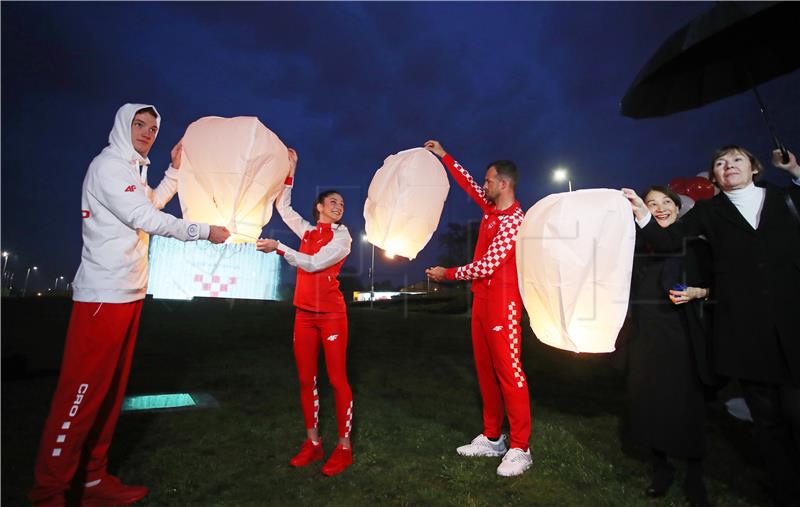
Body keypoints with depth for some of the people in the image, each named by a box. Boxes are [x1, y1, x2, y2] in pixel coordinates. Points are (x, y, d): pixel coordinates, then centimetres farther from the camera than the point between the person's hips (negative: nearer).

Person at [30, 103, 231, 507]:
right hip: (104, 296, -9)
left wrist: (175, 169, 27)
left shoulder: (133, 170, 19)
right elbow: (146, 219, -16)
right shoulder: (108, 165, -8)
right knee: (83, 392, -5)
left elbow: (152, 204, 34)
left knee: (111, 390, 11)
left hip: (128, 293, 9)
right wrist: (203, 231, -10)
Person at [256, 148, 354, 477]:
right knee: (305, 380, 8)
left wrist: (277, 247, -14)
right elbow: (283, 206, 22)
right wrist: (291, 170, 19)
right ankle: (312, 443, 21)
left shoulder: (342, 236, -2)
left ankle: (344, 447, 8)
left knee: (337, 379, -2)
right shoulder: (307, 231, 13)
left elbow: (313, 264, -13)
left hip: (331, 314, -5)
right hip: (304, 313, 5)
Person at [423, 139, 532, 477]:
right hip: (481, 300, 9)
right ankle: (492, 438, 24)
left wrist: (447, 274, -8)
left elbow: (485, 266, -19)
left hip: (502, 303, -9)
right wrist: (444, 156, 28)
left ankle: (520, 449, 9)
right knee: (485, 370, 12)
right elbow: (468, 183, 26)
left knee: (508, 372, -3)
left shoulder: (514, 221, -16)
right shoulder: (490, 208, 10)